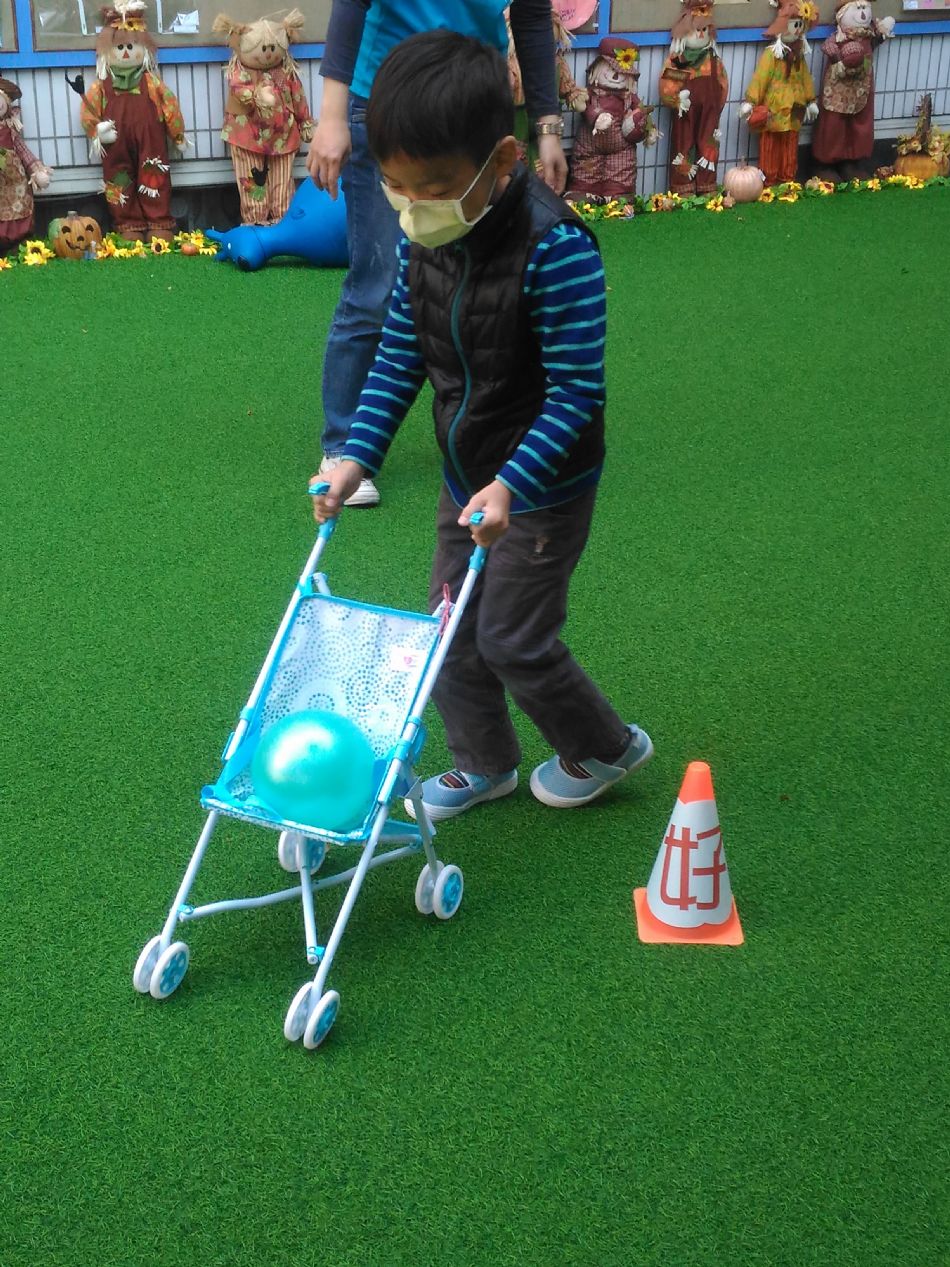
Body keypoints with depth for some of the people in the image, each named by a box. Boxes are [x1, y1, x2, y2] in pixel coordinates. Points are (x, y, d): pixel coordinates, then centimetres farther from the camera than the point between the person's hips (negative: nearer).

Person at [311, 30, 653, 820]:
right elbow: (399, 358, 3)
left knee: (512, 638, 1)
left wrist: (512, 483, -31)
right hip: (467, 477, 7)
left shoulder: (555, 248, -28)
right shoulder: (423, 239, -6)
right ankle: (485, 763, 36)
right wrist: (359, 456, -4)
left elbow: (576, 390, -25)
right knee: (451, 628, 15)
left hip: (542, 484, -7)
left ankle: (607, 747, 27)